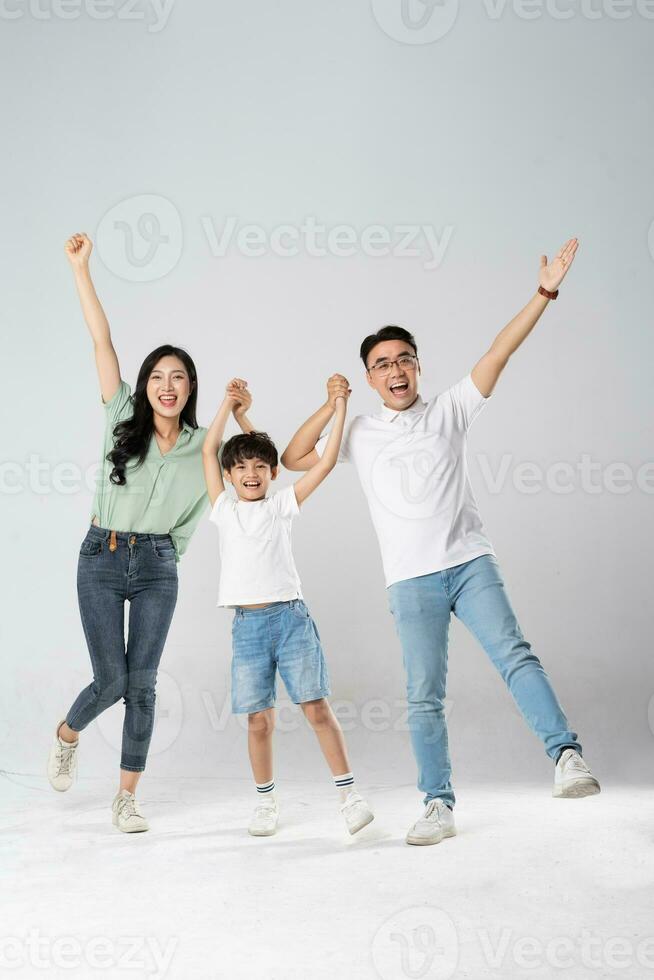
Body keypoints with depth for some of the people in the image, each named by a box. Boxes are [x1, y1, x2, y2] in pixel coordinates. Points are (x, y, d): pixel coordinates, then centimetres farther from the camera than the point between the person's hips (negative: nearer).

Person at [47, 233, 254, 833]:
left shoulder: (204, 444, 5)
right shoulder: (124, 419, 1)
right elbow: (101, 340, -2)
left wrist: (242, 417, 1)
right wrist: (79, 267, -4)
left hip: (157, 568, 1)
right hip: (101, 559, -1)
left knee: (141, 683, -1)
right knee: (112, 680, -4)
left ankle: (127, 797, 12)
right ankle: (67, 735, 30)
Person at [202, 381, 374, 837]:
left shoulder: (281, 505, 9)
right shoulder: (225, 508, 12)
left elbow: (325, 463, 3)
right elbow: (209, 450, 9)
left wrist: (340, 409, 1)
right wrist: (229, 403, 13)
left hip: (290, 616, -1)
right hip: (247, 625, 1)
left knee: (317, 707, -3)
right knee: (259, 719, 2)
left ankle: (349, 792, 2)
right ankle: (266, 800, 17)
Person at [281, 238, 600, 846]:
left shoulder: (449, 411, 10)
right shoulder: (358, 434, 13)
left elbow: (498, 354, 2)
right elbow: (293, 459, 13)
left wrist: (544, 293, -6)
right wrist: (330, 406, 3)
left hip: (470, 561, -1)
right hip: (411, 580, 1)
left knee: (512, 653, -20)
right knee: (424, 697, 0)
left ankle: (566, 755, -25)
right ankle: (438, 805, 6)